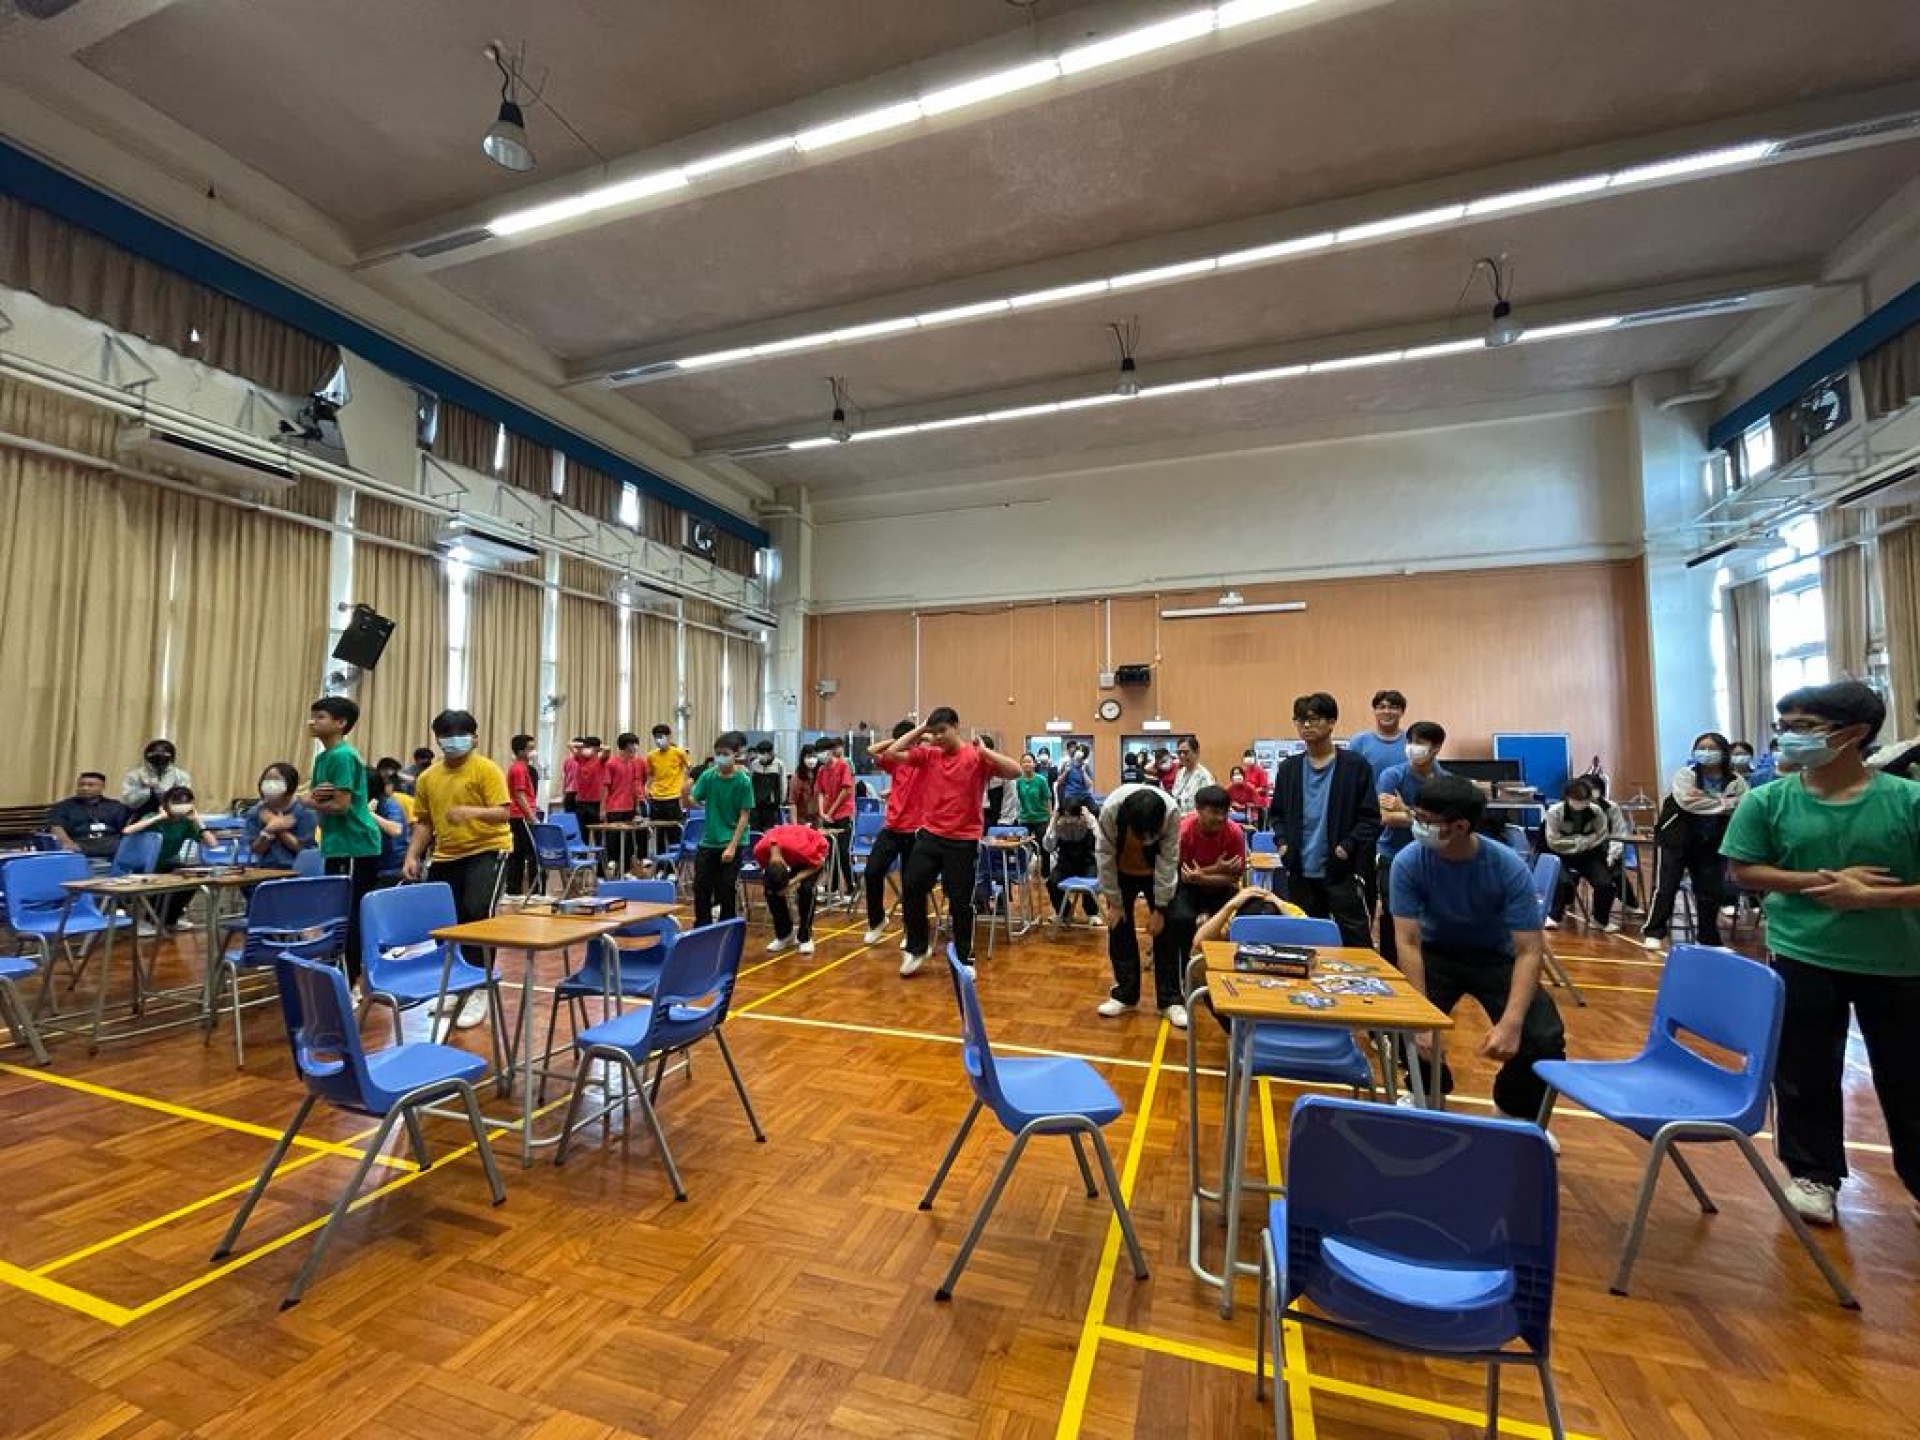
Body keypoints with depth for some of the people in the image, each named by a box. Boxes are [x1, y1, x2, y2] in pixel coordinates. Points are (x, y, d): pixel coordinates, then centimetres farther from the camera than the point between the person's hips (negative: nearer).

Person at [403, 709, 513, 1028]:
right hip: (446, 856, 6)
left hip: (487, 850, -6)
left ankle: (479, 988, -4)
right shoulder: (427, 777, 7)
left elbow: (503, 813, -15)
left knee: (477, 912, -19)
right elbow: (423, 822, 14)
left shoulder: (486, 770, -8)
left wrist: (472, 811, -32)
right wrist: (412, 857, 3)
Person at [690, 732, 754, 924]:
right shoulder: (708, 775, -3)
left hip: (732, 843, -4)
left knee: (726, 892, 3)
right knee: (701, 888, 9)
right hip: (708, 841, 4)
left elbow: (744, 816, -11)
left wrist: (732, 846, -16)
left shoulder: (743, 781, -13)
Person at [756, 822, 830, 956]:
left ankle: (806, 937, -7)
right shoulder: (760, 849, -31)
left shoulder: (800, 848, -45)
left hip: (816, 847, -4)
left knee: (805, 888, -25)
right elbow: (765, 867, -7)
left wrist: (795, 881, -32)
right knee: (769, 888, -13)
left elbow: (819, 863, -24)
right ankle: (784, 935, 5)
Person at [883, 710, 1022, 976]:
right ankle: (918, 948, 23)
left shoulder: (977, 757, -8)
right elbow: (892, 752, 2)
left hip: (963, 840, -4)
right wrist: (920, 729, 0)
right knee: (911, 887, 2)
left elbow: (1015, 771, -19)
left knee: (960, 901, 5)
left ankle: (964, 959, 23)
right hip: (930, 835, 4)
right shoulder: (928, 754, 4)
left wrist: (984, 751, -22)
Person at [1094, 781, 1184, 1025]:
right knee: (1119, 927, 1)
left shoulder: (1171, 812, -34)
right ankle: (1125, 994, 15)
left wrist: (1160, 908, -18)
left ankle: (1171, 999, 8)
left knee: (1165, 930, -4)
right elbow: (1105, 855, -22)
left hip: (1158, 871, 0)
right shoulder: (1111, 808, -35)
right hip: (1121, 870, 1)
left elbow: (1168, 860, -23)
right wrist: (1114, 902, -16)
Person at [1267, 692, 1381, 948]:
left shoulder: (1356, 766, -4)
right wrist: (1282, 841, -1)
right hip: (1300, 872, 4)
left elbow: (1371, 818, -4)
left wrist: (1348, 846, -15)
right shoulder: (1289, 768, 8)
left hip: (1342, 871, -4)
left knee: (1355, 940, 4)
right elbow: (1276, 813, 14)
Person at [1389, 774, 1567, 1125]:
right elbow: (1408, 942, -24)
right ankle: (1429, 1093, 13)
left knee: (1545, 1040, -21)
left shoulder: (1509, 867, -25)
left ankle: (1515, 1111, 14)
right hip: (1436, 953, 0)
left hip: (1496, 957, 0)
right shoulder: (1408, 862, -25)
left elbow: (1528, 951, -25)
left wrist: (1511, 1022, -38)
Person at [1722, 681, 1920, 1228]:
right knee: (1806, 1074, 11)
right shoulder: (1767, 801, -7)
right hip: (1802, 959, 0)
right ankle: (1814, 1174, 29)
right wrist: (1822, 881, -15)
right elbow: (1743, 871, -4)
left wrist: (1873, 896, -20)